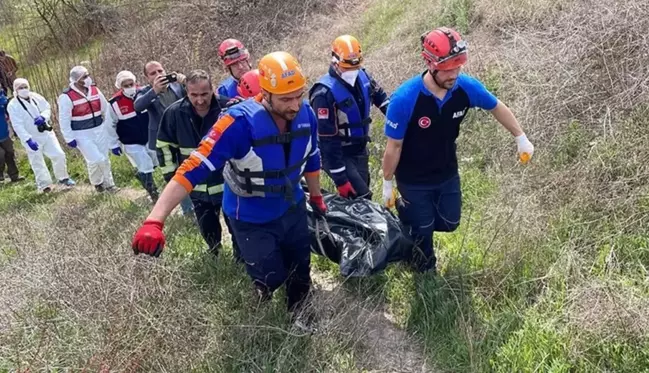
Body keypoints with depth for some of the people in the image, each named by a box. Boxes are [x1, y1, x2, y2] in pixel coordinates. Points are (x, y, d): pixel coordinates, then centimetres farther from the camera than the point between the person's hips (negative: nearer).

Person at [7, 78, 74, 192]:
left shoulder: (36, 97, 0)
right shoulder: (13, 105, -12)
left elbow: (47, 109, 4)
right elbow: (17, 125, -17)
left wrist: (42, 117, -19)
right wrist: (28, 140, -27)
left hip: (46, 133, 3)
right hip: (31, 138, -3)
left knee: (59, 155, 2)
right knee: (37, 163, 4)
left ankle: (63, 178, 20)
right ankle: (44, 185, 17)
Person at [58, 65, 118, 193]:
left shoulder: (95, 90, 1)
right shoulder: (66, 97, -15)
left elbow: (105, 109, 10)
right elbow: (64, 120, -12)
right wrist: (69, 138, -12)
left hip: (99, 130, 5)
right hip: (82, 135, -5)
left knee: (104, 158, 11)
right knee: (95, 160, -7)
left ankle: (108, 183, 27)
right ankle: (97, 182, 20)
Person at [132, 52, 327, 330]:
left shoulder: (306, 114, -16)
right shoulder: (240, 122, -34)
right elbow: (194, 169, -36)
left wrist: (316, 196, 16)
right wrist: (155, 221, -43)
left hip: (292, 207, 5)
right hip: (252, 217, -5)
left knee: (301, 266, 20)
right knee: (270, 278, 5)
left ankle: (297, 309, 50)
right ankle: (258, 311, 43)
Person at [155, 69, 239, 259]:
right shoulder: (174, 113, -11)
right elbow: (164, 145, 4)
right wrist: (170, 174, 1)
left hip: (228, 183, -3)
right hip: (197, 186, 3)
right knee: (208, 229, 21)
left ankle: (241, 256, 36)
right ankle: (214, 255, 46)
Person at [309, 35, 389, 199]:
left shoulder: (362, 77, -4)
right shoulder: (325, 93, -24)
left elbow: (381, 97, 19)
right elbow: (328, 140, -25)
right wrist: (340, 179, -25)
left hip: (360, 150, 7)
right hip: (339, 154, -7)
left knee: (360, 196, 15)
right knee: (363, 198, -12)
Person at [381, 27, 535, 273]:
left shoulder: (466, 87, -19)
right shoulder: (404, 99, -32)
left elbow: (497, 108, 2)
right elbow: (394, 146, -20)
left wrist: (521, 139, 11)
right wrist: (387, 184, -10)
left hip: (448, 174, 5)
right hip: (413, 181, -4)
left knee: (449, 223, 20)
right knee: (422, 232, 11)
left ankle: (412, 222, 48)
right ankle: (426, 273, 41)